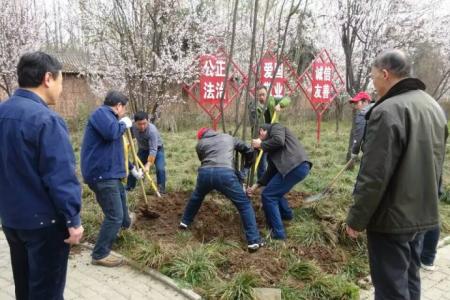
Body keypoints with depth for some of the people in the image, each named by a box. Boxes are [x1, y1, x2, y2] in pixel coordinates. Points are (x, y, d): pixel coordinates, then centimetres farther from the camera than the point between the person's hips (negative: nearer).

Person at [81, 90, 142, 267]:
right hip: (102, 174, -11)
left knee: (121, 193, 36)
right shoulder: (102, 112, -10)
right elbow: (112, 132, -33)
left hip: (107, 172, 11)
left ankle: (125, 222, 62)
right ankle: (100, 254, 1)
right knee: (114, 215, -9)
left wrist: (132, 169, 38)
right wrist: (124, 124, -10)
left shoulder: (109, 117, 21)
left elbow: (116, 151, 31)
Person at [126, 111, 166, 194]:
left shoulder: (152, 130, -38)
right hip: (143, 149, 5)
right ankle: (129, 187, 21)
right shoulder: (133, 127, -22)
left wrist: (148, 164, -45)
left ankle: (161, 190, -6)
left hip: (157, 149, -5)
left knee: (160, 169, -21)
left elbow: (153, 150, -40)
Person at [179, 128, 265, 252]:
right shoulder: (228, 137, 30)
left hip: (205, 173, 2)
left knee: (196, 197, 34)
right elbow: (247, 149, 36)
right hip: (225, 173, -2)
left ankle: (185, 222, 50)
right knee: (244, 204, 7)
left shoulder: (200, 143, 27)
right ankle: (254, 241, 1)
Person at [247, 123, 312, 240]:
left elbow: (279, 141, -13)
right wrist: (256, 185, 20)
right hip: (299, 167, 10)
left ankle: (277, 232, -1)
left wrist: (261, 145, 2)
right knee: (275, 190, 30)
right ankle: (286, 214, 47)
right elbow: (271, 170, 25)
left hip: (295, 166, -10)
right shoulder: (272, 149, 31)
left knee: (268, 195, -4)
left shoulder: (275, 127, 10)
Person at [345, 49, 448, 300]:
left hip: (393, 218, -9)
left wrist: (357, 219, -13)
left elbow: (374, 176, -23)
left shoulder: (388, 111, -21)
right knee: (410, 279, 21)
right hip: (424, 214, 9)